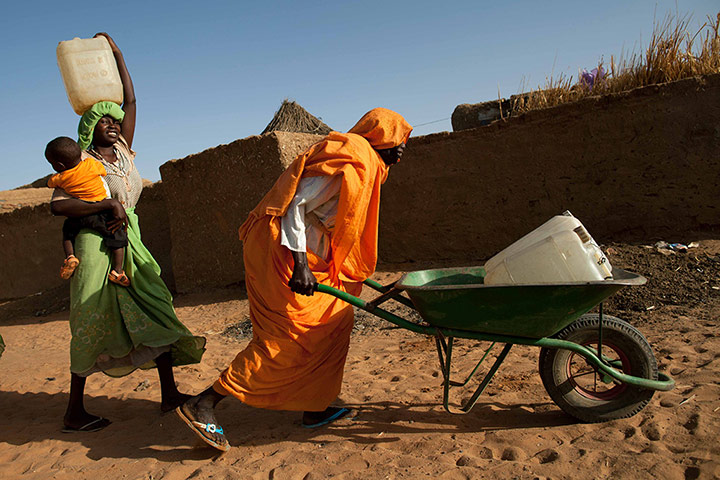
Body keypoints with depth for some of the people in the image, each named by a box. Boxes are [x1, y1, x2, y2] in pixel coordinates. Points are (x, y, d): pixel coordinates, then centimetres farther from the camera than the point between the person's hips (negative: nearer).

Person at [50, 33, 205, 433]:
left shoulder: (124, 152, 13)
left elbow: (131, 101, 15)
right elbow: (58, 205, -15)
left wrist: (117, 53, 18)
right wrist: (109, 204, -24)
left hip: (130, 246, 7)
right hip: (97, 247, -6)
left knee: (156, 313, 2)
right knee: (94, 328, -2)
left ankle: (170, 393, 8)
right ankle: (75, 412, 12)